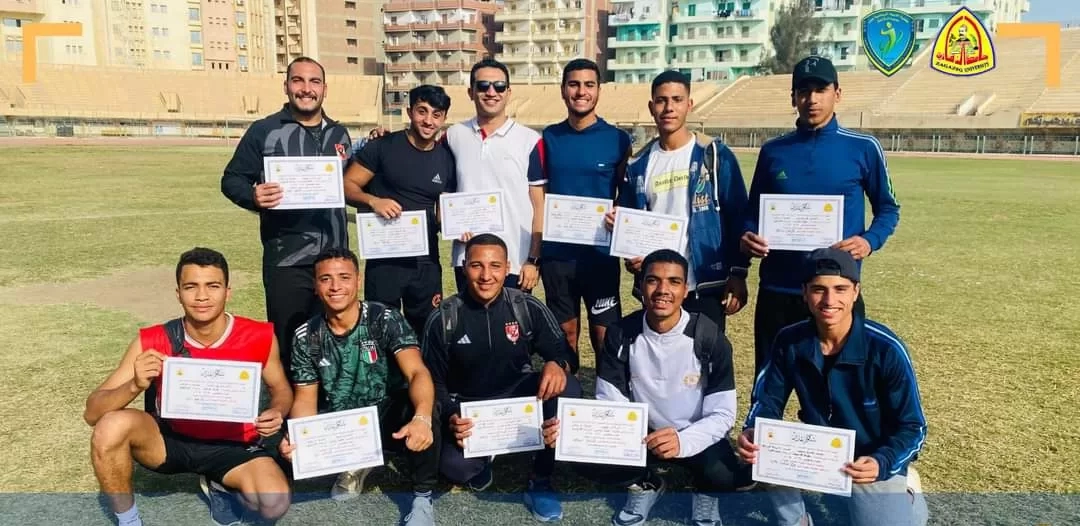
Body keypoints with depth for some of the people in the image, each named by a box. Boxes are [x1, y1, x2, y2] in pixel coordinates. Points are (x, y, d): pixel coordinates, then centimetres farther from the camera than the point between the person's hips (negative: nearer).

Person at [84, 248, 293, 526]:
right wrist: (135, 385, -34)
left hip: (232, 446, 0)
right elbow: (92, 412, -14)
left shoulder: (259, 337, -15)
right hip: (170, 440, 1)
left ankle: (220, 486, 9)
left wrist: (276, 413, -19)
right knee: (111, 425, -30)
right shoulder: (153, 342, -15)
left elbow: (281, 388, 5)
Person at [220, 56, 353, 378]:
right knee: (288, 343, 3)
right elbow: (232, 179, -2)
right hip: (287, 260, -4)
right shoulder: (264, 131, -4)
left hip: (334, 258, 5)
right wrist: (253, 196, -22)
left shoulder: (339, 134, 12)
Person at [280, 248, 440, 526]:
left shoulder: (385, 319, -15)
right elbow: (306, 398, -1)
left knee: (424, 413, -35)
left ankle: (422, 497, -11)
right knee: (293, 451, -26)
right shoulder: (306, 336, -5)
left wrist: (422, 417, -49)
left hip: (387, 415, -3)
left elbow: (417, 373, -27)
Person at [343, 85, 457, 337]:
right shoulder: (383, 147, -5)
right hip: (384, 259, -3)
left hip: (426, 262, 3)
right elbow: (347, 185, -5)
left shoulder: (447, 158, 7)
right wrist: (373, 201, -24)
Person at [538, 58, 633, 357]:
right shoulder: (548, 137, 5)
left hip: (601, 252, -2)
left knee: (605, 334, 4)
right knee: (564, 332, 12)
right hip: (556, 253, 2)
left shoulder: (617, 139, -1)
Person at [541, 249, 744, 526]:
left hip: (697, 436, -2)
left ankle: (705, 495, 7)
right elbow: (610, 403, -11)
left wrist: (683, 441, -39)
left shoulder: (709, 337, -18)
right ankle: (645, 485, 10)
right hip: (643, 432, 2)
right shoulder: (621, 334, -12)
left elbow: (723, 413, -17)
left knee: (722, 475, -33)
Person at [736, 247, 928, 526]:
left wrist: (882, 463, -35)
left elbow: (912, 428, -15)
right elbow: (767, 400, -4)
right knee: (761, 452, -25)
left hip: (874, 464, -2)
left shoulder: (886, 349, -22)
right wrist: (752, 434, -27)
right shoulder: (790, 341, -12)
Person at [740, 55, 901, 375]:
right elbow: (754, 211, 14)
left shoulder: (863, 149, 0)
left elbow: (888, 208, 8)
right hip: (777, 291, 2)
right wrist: (747, 237, -8)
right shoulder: (772, 151, 6)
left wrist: (870, 241, -12)